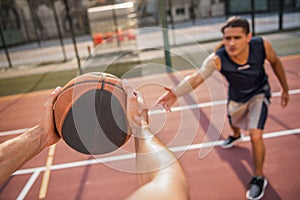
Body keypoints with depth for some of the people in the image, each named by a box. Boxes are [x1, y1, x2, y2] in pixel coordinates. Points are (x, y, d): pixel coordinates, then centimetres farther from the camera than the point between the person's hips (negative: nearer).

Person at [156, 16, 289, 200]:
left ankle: (259, 178, 10)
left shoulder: (262, 45, -31)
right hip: (236, 97, 2)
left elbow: (275, 62, -10)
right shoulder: (217, 59, -37)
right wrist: (175, 93, -72)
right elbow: (196, 77, -52)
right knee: (234, 121, 30)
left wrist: (285, 89, 1)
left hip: (259, 93, -1)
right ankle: (236, 136, 71)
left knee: (256, 136, -17)